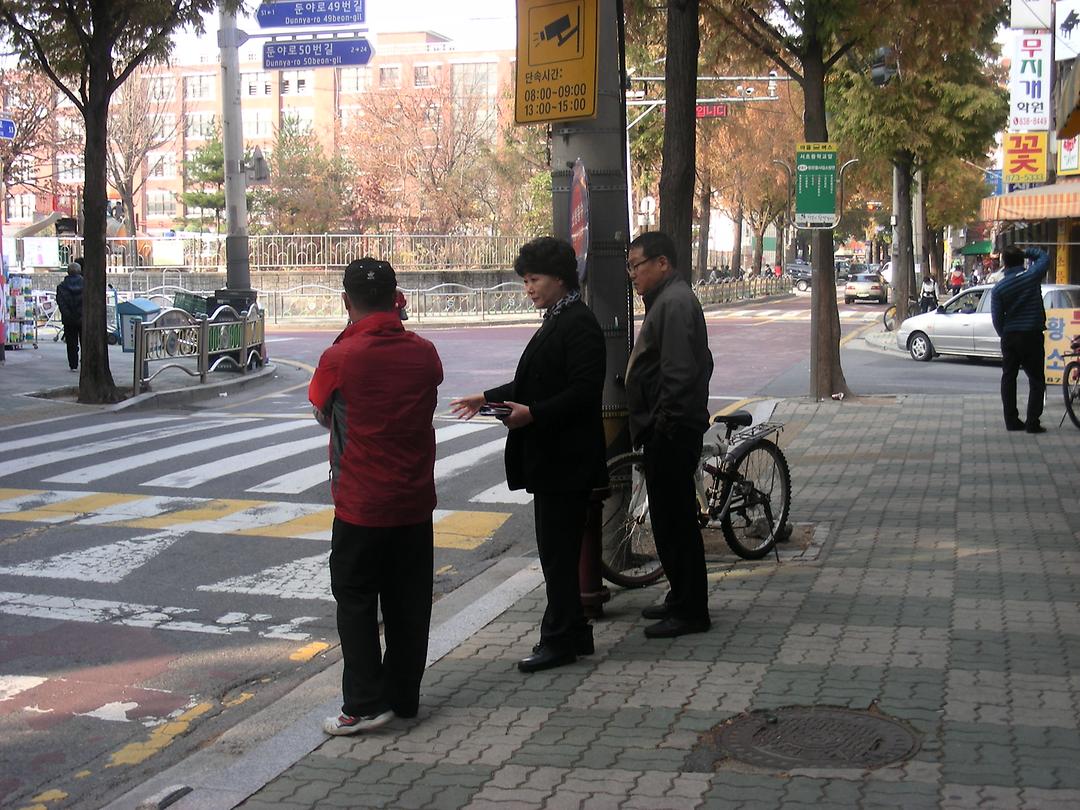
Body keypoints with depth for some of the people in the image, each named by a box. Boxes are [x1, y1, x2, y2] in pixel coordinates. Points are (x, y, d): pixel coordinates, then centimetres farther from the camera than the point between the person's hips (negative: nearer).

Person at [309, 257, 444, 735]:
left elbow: (321, 411, 3)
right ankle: (405, 695, 22)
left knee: (356, 603, 6)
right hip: (415, 503, 4)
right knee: (409, 603, 13)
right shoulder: (424, 354, -3)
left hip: (361, 506, -4)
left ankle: (365, 704, 4)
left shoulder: (340, 358, -15)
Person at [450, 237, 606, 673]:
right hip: (551, 457, 10)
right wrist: (489, 398, 15)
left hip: (564, 458, -10)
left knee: (558, 550, -3)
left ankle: (559, 639, 5)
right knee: (559, 550, 15)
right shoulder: (557, 321, 15)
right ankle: (572, 633, 24)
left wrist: (533, 413, -27)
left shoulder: (579, 323, -16)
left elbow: (584, 391, -22)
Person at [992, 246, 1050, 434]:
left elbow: (997, 318, -1)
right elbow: (1044, 257, 10)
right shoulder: (1032, 276, -9)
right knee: (1036, 379, 3)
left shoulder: (998, 288, -4)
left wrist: (1004, 334, 13)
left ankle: (1011, 420, 12)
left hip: (1009, 337, 2)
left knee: (1008, 378, 12)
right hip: (1032, 335, -2)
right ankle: (1032, 422, -4)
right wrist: (1026, 252, 13)